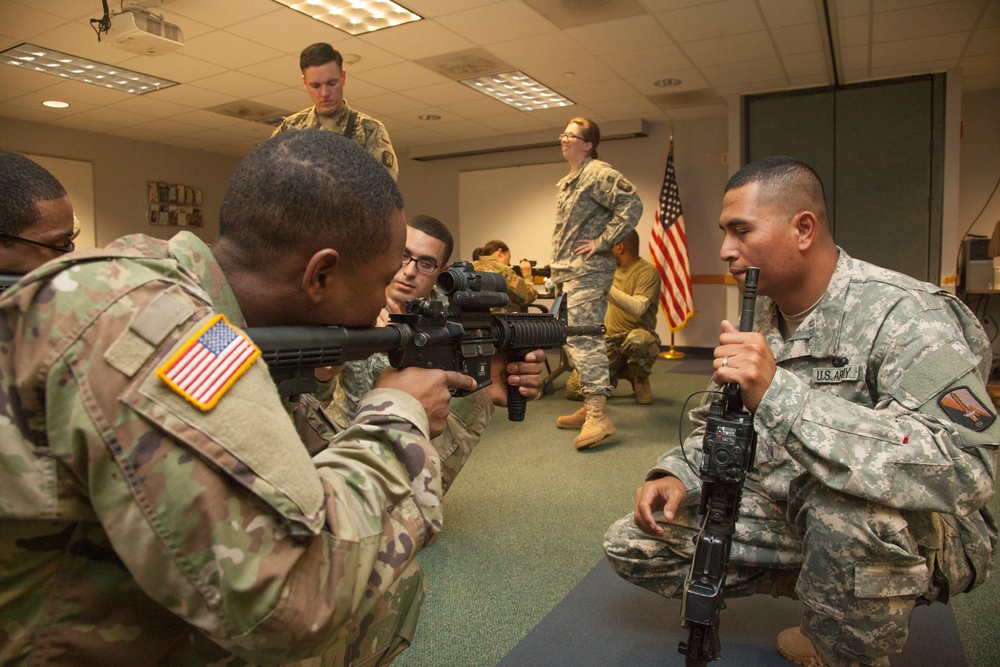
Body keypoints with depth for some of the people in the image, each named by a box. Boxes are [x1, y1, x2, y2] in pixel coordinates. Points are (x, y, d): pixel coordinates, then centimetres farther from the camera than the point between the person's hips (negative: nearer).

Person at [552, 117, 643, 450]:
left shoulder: (598, 173, -8)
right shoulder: (570, 181, 22)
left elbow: (631, 204, -22)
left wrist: (602, 242, -20)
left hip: (587, 272, -10)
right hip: (570, 273, 11)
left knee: (583, 340, -16)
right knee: (576, 341, 13)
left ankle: (598, 416, -16)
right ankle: (589, 408, 22)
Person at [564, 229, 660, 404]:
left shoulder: (647, 271, -9)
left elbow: (638, 308, -26)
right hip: (610, 340, 5)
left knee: (636, 340, -44)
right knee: (574, 388, -12)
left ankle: (641, 380, -8)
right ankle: (618, 374, 17)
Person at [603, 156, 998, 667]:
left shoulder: (902, 314, -21)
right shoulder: (761, 316, 2)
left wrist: (780, 394, -41)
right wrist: (676, 474, -10)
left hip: (915, 533, -6)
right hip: (789, 511, 7)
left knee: (846, 503, -41)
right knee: (631, 545, -2)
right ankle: (817, 584, 10)